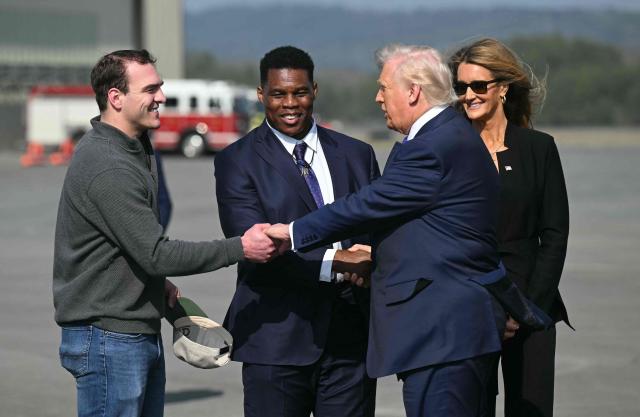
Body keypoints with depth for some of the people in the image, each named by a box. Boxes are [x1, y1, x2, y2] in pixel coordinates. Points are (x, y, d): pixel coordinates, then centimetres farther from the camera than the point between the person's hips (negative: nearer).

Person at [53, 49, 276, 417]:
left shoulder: (135, 149, 12)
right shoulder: (108, 169, -21)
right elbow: (156, 254, -23)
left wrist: (157, 281, 10)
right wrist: (240, 248, -21)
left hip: (141, 332, 10)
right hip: (108, 336, -10)